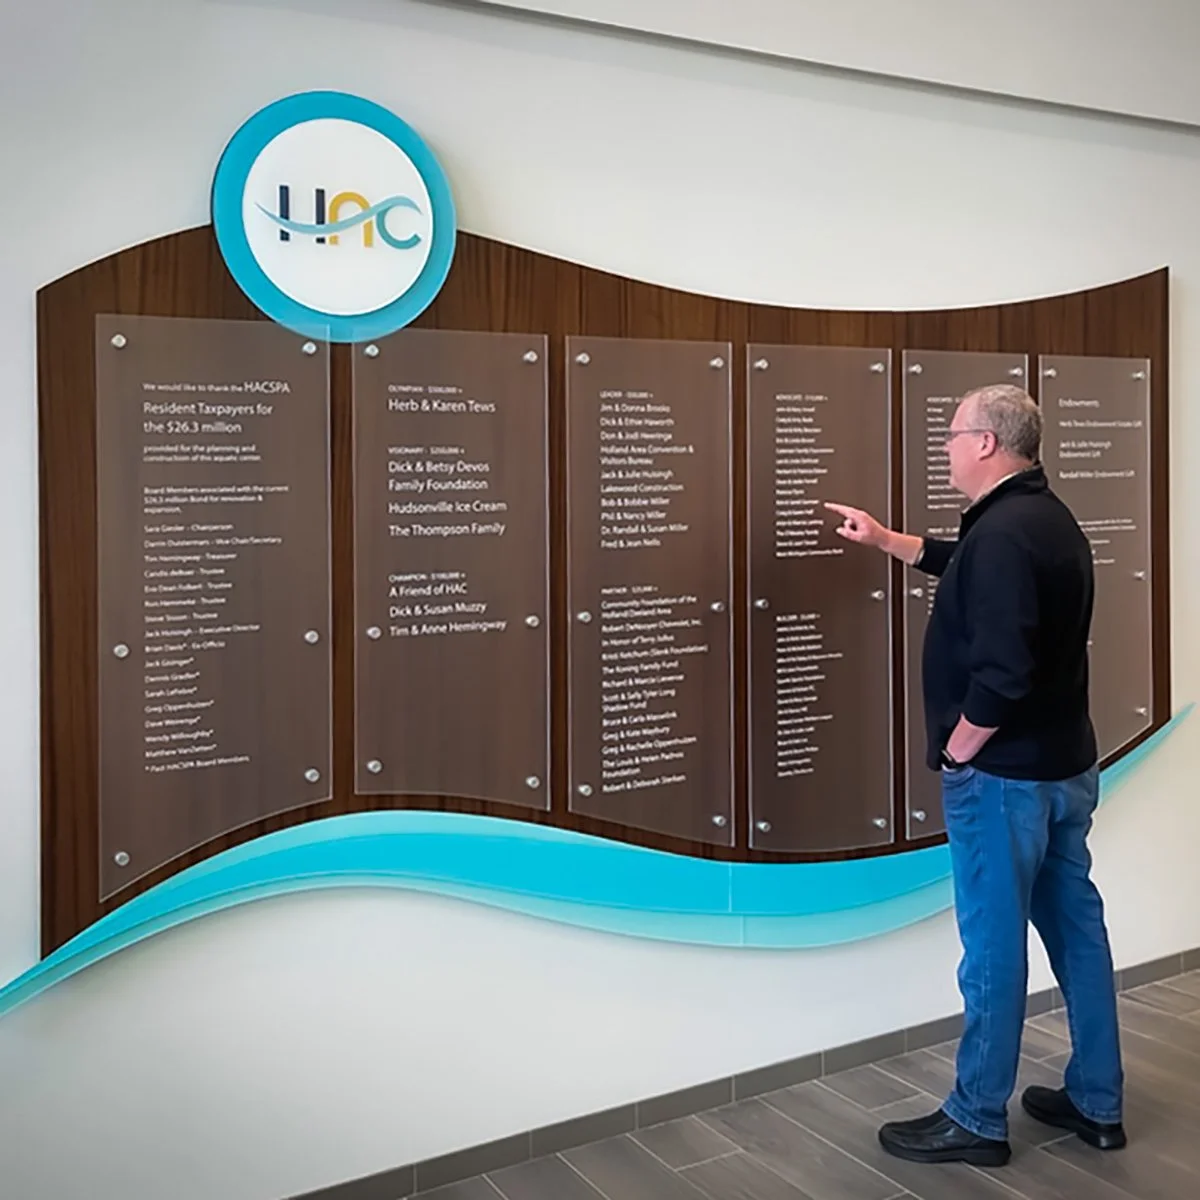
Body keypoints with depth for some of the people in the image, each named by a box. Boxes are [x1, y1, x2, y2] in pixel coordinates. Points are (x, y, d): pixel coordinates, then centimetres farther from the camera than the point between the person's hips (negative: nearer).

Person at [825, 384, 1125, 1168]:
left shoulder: (1002, 532, -22)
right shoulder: (1046, 518, 10)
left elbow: (1001, 672, -30)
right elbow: (968, 568, 29)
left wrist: (956, 749, -15)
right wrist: (884, 540, 34)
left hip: (1004, 774, -10)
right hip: (1065, 765, 10)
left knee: (995, 944, 2)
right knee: (1077, 926, 16)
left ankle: (976, 1120, 16)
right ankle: (1097, 1103, 29)